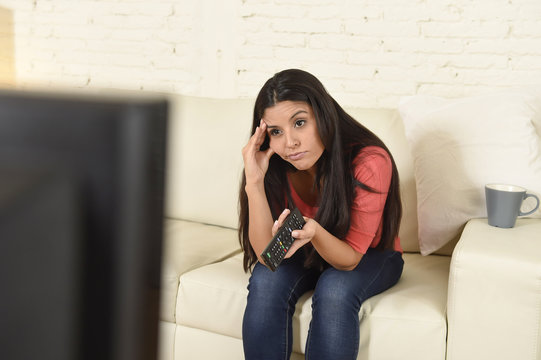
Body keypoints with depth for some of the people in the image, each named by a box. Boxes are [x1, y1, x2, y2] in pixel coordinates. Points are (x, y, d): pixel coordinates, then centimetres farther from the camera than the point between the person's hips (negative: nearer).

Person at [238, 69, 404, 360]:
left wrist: (315, 231, -48)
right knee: (266, 281, -27)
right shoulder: (275, 165, -20)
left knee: (335, 289, -33)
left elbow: (350, 258, -26)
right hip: (305, 255, 3)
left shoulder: (369, 162, -30)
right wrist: (254, 182, -37)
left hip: (370, 257, -2)